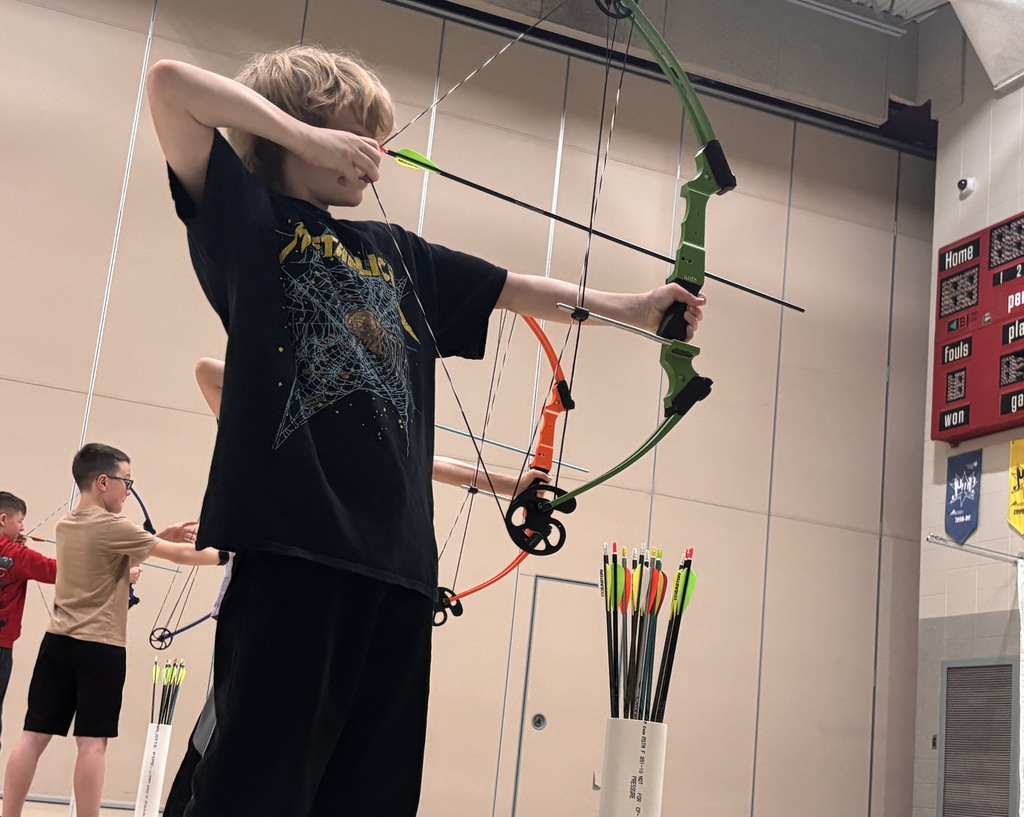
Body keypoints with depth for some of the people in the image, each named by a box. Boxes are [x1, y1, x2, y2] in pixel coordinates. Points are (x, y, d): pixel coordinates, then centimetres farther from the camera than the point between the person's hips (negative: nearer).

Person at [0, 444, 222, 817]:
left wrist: (161, 537, 13)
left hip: (57, 642, 7)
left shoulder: (66, 526, 11)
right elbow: (180, 555, -8)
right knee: (92, 741, -6)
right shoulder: (112, 526, -11)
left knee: (34, 735, 4)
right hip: (100, 647, -7)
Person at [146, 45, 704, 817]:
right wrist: (308, 139, -3)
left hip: (399, 551, 6)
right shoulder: (249, 218, 7)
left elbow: (519, 289, 28)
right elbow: (170, 82, -2)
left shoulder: (397, 253, 24)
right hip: (292, 541, -6)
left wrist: (627, 307, 23)